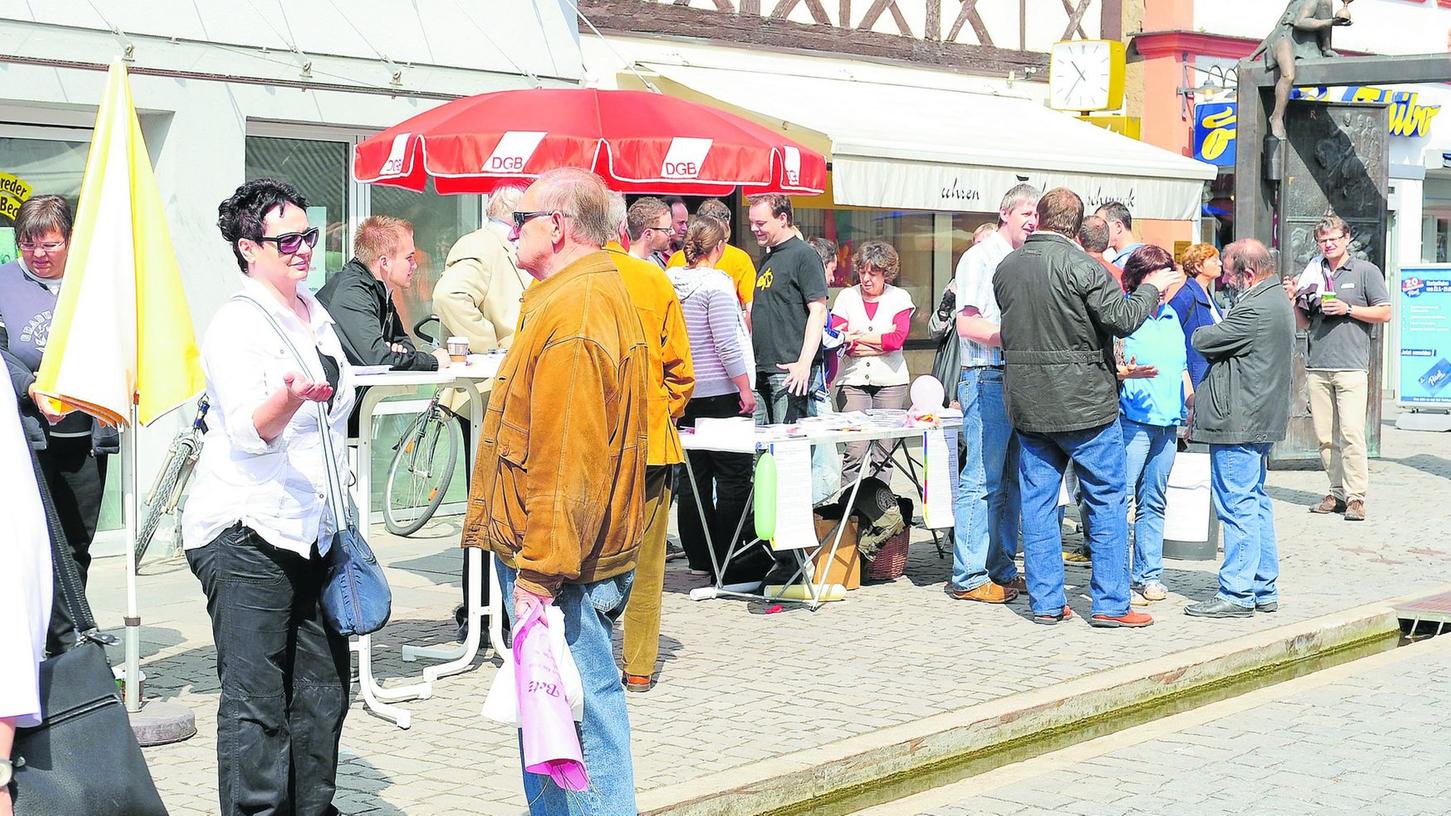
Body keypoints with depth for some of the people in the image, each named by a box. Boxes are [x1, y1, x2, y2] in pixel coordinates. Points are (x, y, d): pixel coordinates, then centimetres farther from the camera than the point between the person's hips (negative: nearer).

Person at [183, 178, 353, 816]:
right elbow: (249, 432, -22)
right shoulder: (237, 326, -11)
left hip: (313, 529, 8)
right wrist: (291, 395, -41)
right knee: (255, 702, -8)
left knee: (323, 692, 10)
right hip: (247, 532, -8)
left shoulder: (314, 313, 15)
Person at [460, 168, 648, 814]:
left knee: (581, 707, -5)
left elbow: (566, 461, -24)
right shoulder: (600, 293, 17)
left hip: (554, 558, -11)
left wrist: (539, 572, -23)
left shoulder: (572, 312, -18)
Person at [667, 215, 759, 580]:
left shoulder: (669, 279, 6)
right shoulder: (715, 283, -13)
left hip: (684, 393, 7)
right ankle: (728, 562, -1)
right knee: (733, 478, -1)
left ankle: (698, 557, 15)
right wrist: (745, 388, -10)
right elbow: (727, 344, -16)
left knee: (694, 478, 11)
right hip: (720, 392, -7)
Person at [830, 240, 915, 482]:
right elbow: (836, 340, -4)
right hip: (853, 380, 0)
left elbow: (898, 338, -9)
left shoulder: (899, 298, 6)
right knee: (856, 450, -10)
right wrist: (881, 340, -8)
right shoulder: (846, 297, 8)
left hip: (890, 381, 0)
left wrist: (856, 337, -6)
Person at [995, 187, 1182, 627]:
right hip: (1083, 404, -5)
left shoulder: (1005, 268, 5)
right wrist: (1151, 288, 1)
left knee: (1037, 502, 10)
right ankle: (1110, 603, 4)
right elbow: (1123, 319, -16)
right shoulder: (1080, 265, -14)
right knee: (1108, 500, 4)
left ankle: (1046, 602, 12)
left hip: (1027, 404, 5)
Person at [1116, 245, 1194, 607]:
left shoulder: (1171, 316, 17)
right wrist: (1125, 372, -28)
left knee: (1153, 502, 12)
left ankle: (1148, 574, 18)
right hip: (1132, 421, -7)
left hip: (1167, 422, 7)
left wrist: (1194, 405, 17)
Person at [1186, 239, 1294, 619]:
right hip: (1262, 419, 11)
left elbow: (1203, 341, -16)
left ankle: (1237, 594, -4)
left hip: (1238, 421, -11)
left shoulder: (1254, 310, -20)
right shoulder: (1278, 302, 15)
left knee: (1237, 505, -7)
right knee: (1256, 502, 15)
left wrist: (1199, 333, 8)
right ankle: (1264, 589, 21)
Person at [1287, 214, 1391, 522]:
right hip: (1317, 366, 5)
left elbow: (1384, 313, 1)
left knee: (1351, 432, -11)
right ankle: (1337, 492, 10)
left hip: (1351, 366, -5)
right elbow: (1303, 323, 22)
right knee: (1325, 435, 3)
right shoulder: (1312, 274, 17)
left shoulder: (1366, 271, 5)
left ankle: (1355, 496, -8)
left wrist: (1348, 309, -9)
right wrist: (1294, 299, 4)